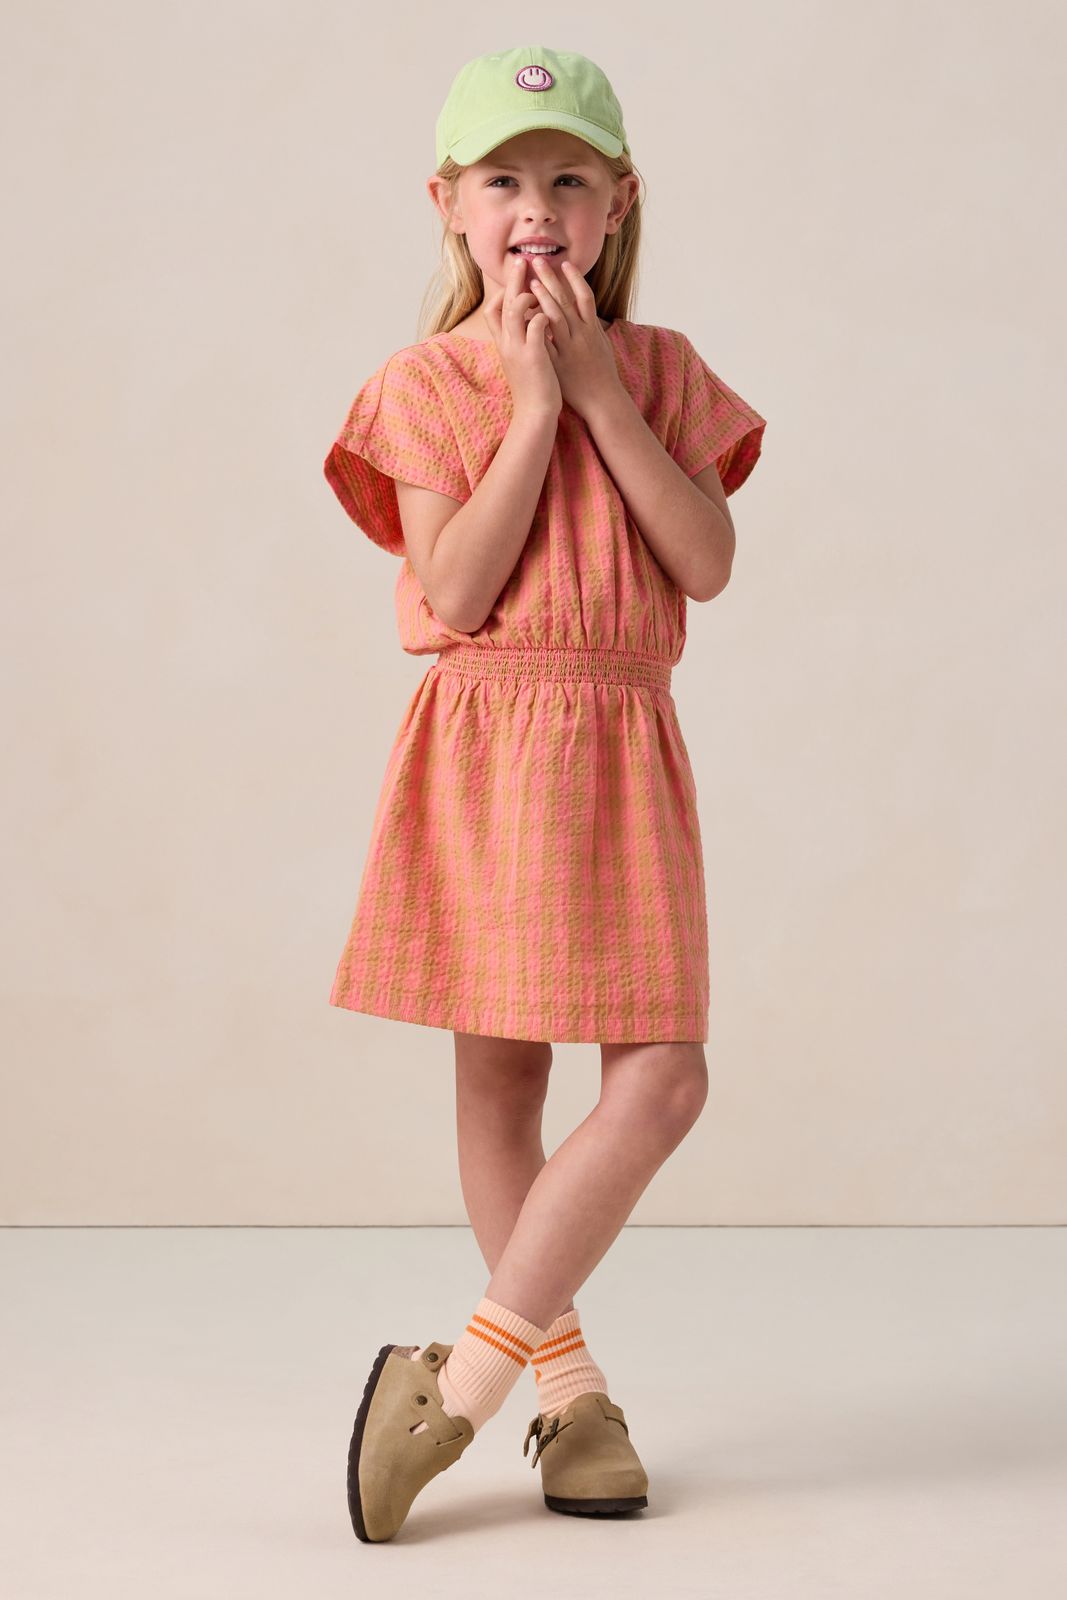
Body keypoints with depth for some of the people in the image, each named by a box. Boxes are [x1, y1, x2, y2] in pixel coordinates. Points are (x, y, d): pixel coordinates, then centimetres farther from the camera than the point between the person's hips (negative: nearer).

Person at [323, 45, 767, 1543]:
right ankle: (567, 1382, 18)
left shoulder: (658, 371, 9)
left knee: (663, 1075, -6)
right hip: (483, 743, -2)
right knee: (500, 1081, 2)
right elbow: (455, 592, -13)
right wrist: (535, 406, -13)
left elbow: (708, 564, -5)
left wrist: (601, 393, -9)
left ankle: (457, 1379, 2)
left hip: (622, 746, 3)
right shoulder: (424, 382, 0)